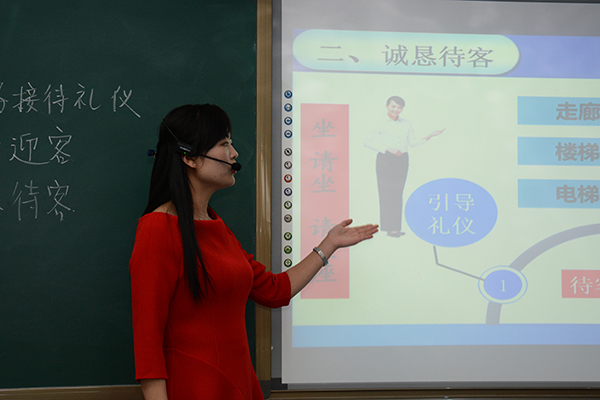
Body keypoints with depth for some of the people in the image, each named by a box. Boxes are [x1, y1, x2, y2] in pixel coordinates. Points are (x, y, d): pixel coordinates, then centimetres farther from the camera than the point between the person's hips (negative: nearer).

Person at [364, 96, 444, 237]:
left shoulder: (407, 124, 9)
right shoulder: (381, 123, -5)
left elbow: (413, 142, 15)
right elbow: (368, 141, -11)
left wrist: (429, 136, 4)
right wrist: (388, 149, -17)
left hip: (402, 161, 4)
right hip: (385, 160, -4)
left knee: (398, 193, 5)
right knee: (386, 193, -7)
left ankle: (395, 227, 9)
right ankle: (390, 228, -4)